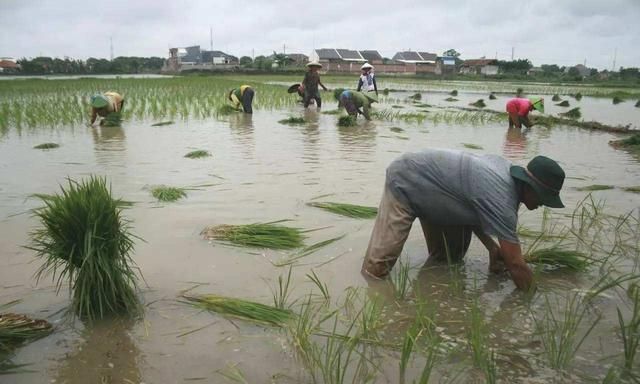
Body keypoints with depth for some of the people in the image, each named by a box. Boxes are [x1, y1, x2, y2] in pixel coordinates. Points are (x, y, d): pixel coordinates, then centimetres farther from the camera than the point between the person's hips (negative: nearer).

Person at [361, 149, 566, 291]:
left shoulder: (506, 167, -6)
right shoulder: (502, 202, -32)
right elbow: (516, 265, -28)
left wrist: (492, 247, -3)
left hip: (427, 183, 9)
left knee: (450, 258, 11)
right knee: (376, 269, -17)